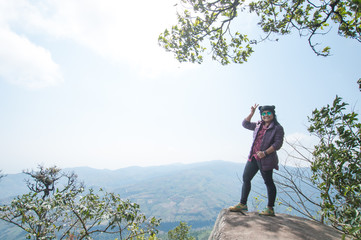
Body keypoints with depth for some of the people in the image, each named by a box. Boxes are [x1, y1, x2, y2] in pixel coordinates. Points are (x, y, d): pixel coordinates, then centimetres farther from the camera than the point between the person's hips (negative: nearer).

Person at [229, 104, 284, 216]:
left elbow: (278, 144, -11)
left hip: (266, 159, -7)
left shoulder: (278, 128, -3)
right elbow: (245, 124, 26)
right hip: (253, 157, 7)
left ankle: (270, 209, 19)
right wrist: (252, 113, 16)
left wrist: (265, 153, -20)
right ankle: (242, 204, 17)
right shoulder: (258, 125, 15)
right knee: (246, 178, 6)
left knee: (268, 182, 4)